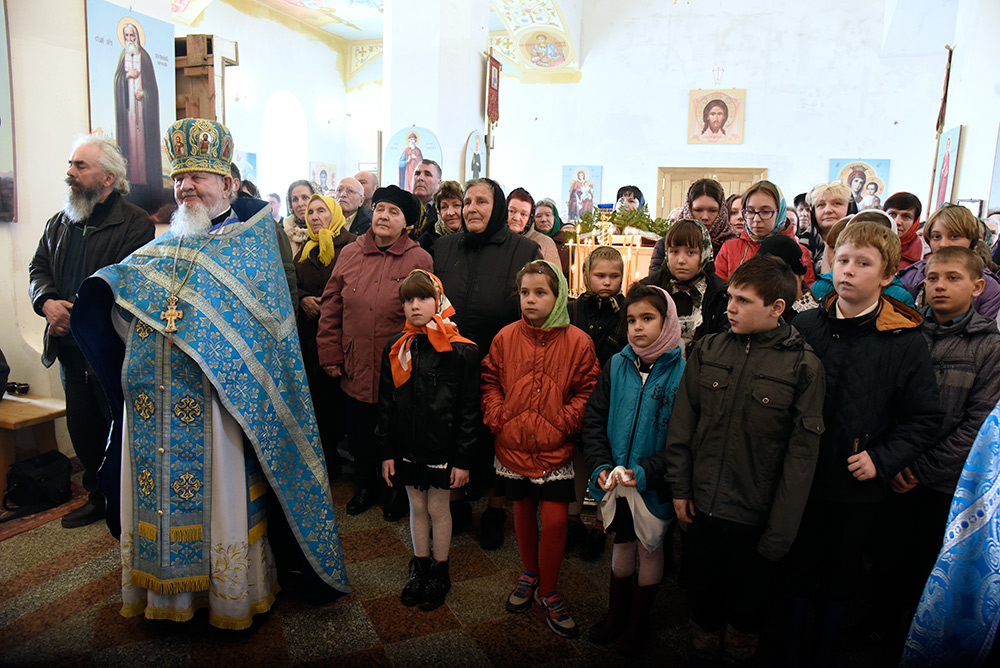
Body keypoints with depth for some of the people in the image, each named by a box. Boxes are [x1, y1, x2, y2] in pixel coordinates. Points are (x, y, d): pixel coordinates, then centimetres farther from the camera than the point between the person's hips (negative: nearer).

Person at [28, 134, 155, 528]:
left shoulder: (135, 223, -9)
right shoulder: (58, 223, 16)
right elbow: (38, 269, 15)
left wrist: (77, 314, -20)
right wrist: (48, 302, -6)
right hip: (70, 347, 7)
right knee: (82, 428, 15)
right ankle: (98, 497, 32)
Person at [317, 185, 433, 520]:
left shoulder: (420, 259, -5)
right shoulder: (350, 253, 5)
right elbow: (331, 307, 7)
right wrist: (330, 353, 3)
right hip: (356, 368, 3)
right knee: (359, 433, 17)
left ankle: (397, 492, 35)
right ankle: (365, 486, 41)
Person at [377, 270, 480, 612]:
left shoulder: (461, 351, -12)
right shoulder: (395, 348, 0)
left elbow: (469, 409, -10)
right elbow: (386, 403, 5)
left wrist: (462, 458, -10)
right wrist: (387, 451, 4)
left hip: (442, 448, -3)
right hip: (407, 448, 4)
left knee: (438, 508, 11)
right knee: (417, 507, 17)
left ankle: (440, 572, 31)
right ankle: (420, 568, 37)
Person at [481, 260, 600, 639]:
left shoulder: (577, 342, -8)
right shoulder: (506, 338, -2)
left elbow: (587, 391, -2)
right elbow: (490, 381, 8)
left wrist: (563, 423, -12)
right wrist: (498, 418, -4)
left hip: (555, 449, -2)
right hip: (513, 445, 3)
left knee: (555, 519, -3)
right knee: (522, 511, 18)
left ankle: (547, 593, 19)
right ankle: (529, 575, 42)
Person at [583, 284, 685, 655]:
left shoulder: (681, 371, -15)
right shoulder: (616, 365, -3)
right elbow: (594, 418, 0)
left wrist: (646, 472, -23)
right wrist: (601, 465, -12)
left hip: (654, 485, -3)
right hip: (615, 481, 3)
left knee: (649, 548, 17)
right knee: (622, 544, 20)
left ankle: (639, 622, 38)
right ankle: (616, 614, 42)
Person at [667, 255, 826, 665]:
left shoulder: (804, 366, -11)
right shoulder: (707, 351, -2)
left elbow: (802, 454, -10)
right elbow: (682, 422, 5)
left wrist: (780, 533, -10)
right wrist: (680, 487, 3)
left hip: (756, 516, -2)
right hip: (703, 505, 2)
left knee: (748, 601, 19)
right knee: (703, 594, 19)